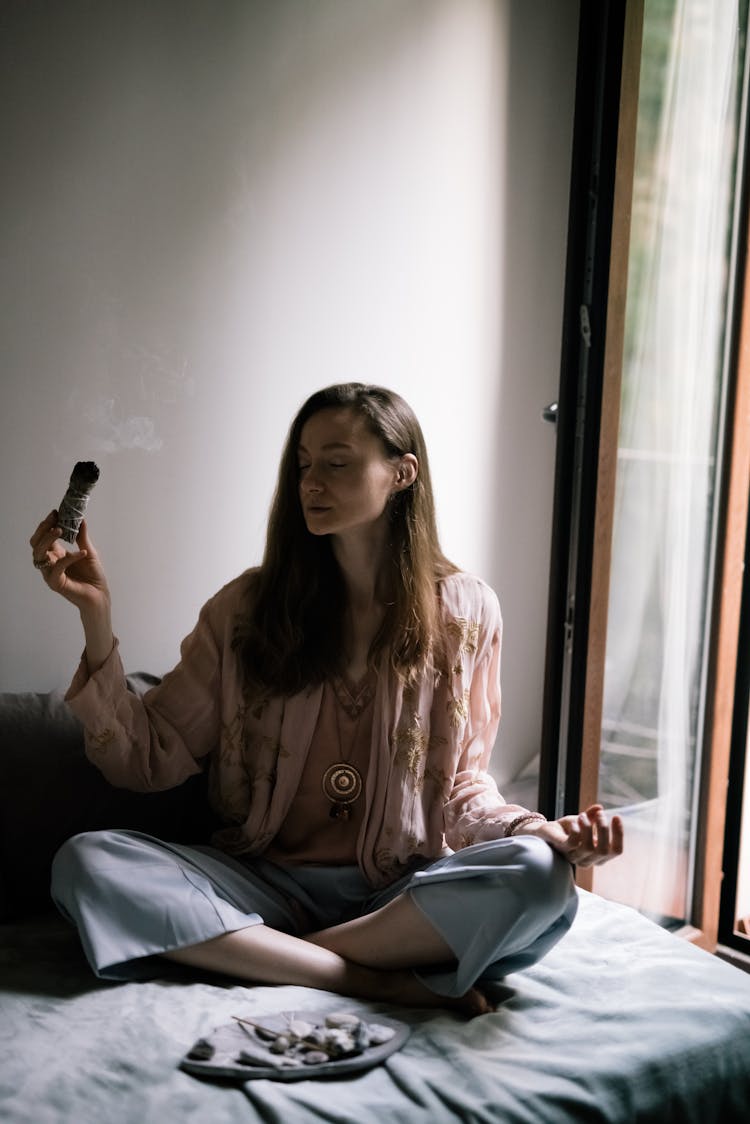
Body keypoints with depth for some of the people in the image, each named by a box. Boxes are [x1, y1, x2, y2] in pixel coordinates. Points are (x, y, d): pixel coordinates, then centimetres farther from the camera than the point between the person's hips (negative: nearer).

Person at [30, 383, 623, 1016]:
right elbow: (147, 761, -1)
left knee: (540, 876, -30)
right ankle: (388, 982, -23)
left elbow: (461, 784, 6)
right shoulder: (250, 605, 3)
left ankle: (267, 960, -18)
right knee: (85, 862, -24)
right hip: (265, 884, 1)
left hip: (406, 893, -1)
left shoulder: (464, 611, 3)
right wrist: (96, 617, -12)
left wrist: (538, 830, -14)